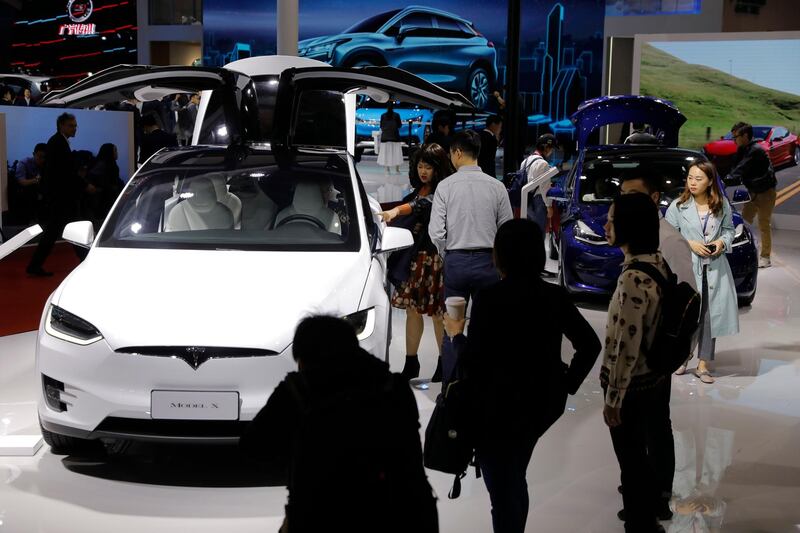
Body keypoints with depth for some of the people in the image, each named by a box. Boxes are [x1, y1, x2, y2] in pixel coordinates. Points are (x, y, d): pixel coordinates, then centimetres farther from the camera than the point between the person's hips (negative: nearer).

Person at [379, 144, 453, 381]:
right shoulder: (418, 190, 13)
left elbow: (424, 205, -28)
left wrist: (395, 211, -43)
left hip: (435, 258, -7)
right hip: (415, 256, 8)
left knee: (438, 313, -1)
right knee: (412, 309, 8)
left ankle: (444, 365, 11)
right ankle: (411, 364, 16)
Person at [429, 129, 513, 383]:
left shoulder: (446, 186, -6)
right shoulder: (497, 187, -2)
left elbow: (436, 232, -8)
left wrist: (446, 255, 9)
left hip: (455, 260, -1)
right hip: (487, 260, 1)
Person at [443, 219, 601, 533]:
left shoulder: (490, 298, -18)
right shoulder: (555, 295, -1)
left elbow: (473, 362, -18)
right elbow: (590, 344, 1)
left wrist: (456, 334, 1)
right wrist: (567, 384, 9)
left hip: (499, 407, -6)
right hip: (542, 403, 6)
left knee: (503, 492, 6)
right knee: (514, 481, 25)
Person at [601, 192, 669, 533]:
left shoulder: (634, 278, -28)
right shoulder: (658, 263, 0)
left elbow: (627, 347, -25)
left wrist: (613, 398, -16)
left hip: (633, 385, -9)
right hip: (654, 377, 9)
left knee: (631, 460, 9)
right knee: (642, 453, 25)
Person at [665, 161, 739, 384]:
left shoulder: (722, 205, 4)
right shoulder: (678, 206, -3)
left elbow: (729, 229, 15)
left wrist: (722, 242, -6)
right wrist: (689, 244, -13)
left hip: (716, 269, 3)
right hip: (687, 267, -3)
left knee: (712, 314, 3)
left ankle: (703, 365, 13)